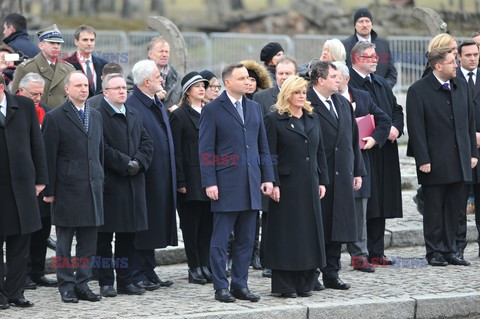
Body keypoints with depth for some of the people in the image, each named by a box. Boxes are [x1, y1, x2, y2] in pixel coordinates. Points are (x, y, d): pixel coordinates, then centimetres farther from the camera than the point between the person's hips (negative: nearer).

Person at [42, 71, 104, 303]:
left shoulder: (96, 116, 14)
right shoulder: (55, 117, -4)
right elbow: (48, 157, -6)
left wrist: (101, 180, 11)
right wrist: (49, 190, -9)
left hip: (92, 188, 5)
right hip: (67, 188, -5)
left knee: (89, 241, 6)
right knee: (64, 241, 2)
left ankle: (82, 283, 13)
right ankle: (66, 285, 9)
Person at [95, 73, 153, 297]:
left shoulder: (133, 115, 16)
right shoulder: (98, 115, -9)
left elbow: (146, 143, 13)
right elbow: (102, 149, -16)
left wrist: (138, 162, -5)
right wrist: (126, 164, -14)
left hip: (133, 182, 7)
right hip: (108, 184, -7)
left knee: (128, 236, 10)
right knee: (105, 236, 0)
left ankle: (125, 281, 16)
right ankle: (106, 283, 5)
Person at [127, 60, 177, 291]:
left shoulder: (158, 105, 16)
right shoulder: (131, 106, -14)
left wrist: (174, 179, 17)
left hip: (161, 180, 9)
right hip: (144, 178, -9)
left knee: (152, 226, 13)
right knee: (141, 227, -2)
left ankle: (148, 272, 20)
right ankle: (138, 275, 4)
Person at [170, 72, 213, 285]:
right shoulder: (179, 115, -3)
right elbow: (176, 151, -7)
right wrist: (180, 182, -13)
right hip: (190, 178, -5)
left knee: (208, 223, 5)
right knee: (191, 225, 1)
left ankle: (205, 266, 11)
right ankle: (194, 269, 6)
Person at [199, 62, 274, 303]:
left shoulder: (254, 108, 14)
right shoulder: (212, 110, -3)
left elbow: (263, 146, 17)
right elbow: (206, 150, -5)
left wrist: (267, 177, 8)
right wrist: (209, 182, -12)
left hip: (251, 184, 5)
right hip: (226, 184, -5)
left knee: (246, 239, 8)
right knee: (220, 239, -1)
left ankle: (240, 285, 15)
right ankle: (221, 287, 5)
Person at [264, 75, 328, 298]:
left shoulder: (312, 118, 14)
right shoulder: (274, 119, -4)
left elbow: (320, 152, 15)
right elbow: (270, 155, -8)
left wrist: (322, 181, 9)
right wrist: (274, 184, -15)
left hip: (310, 185, 6)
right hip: (287, 185, -6)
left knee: (309, 231, 6)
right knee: (286, 234, -2)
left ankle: (304, 283, 13)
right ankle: (284, 286, 3)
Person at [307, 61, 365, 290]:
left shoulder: (343, 104, 15)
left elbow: (353, 139, 19)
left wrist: (358, 172, 16)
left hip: (341, 176, 7)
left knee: (337, 227, 8)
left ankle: (331, 274, 16)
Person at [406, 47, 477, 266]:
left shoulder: (461, 86, 10)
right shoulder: (418, 90, -8)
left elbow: (470, 122, 14)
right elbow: (416, 128, -10)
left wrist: (473, 153, 9)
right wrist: (423, 160, -15)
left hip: (459, 161, 5)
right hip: (434, 162, -5)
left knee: (455, 207, 8)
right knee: (434, 209, 3)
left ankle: (449, 250, 17)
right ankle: (435, 252, 12)